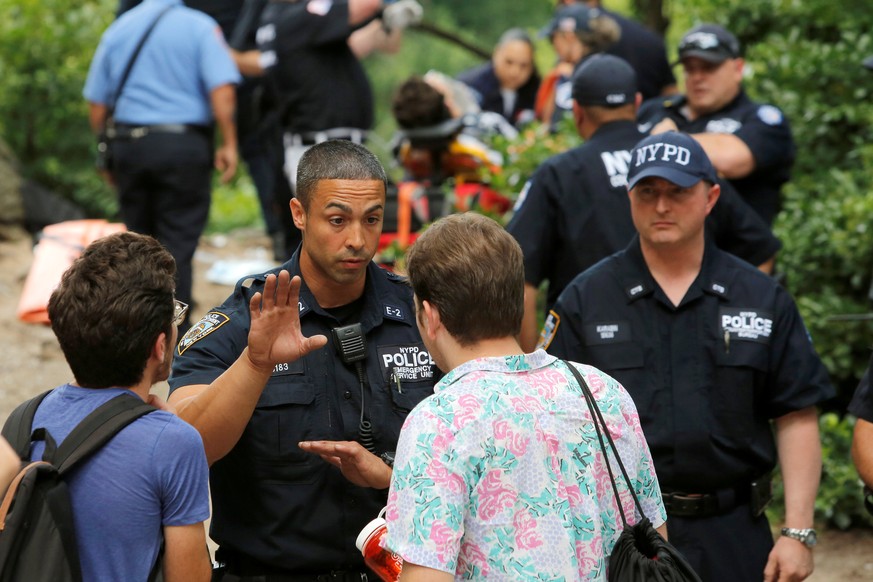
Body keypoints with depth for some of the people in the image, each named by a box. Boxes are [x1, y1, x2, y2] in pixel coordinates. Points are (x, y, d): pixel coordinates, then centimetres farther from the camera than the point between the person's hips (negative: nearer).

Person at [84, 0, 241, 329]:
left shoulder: (117, 30, 9)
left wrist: (108, 154, 18)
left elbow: (96, 104, 10)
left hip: (127, 143, 4)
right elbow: (222, 91, -15)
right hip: (183, 143, -4)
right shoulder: (199, 27, -4)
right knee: (178, 242, 0)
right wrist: (229, 145, -9)